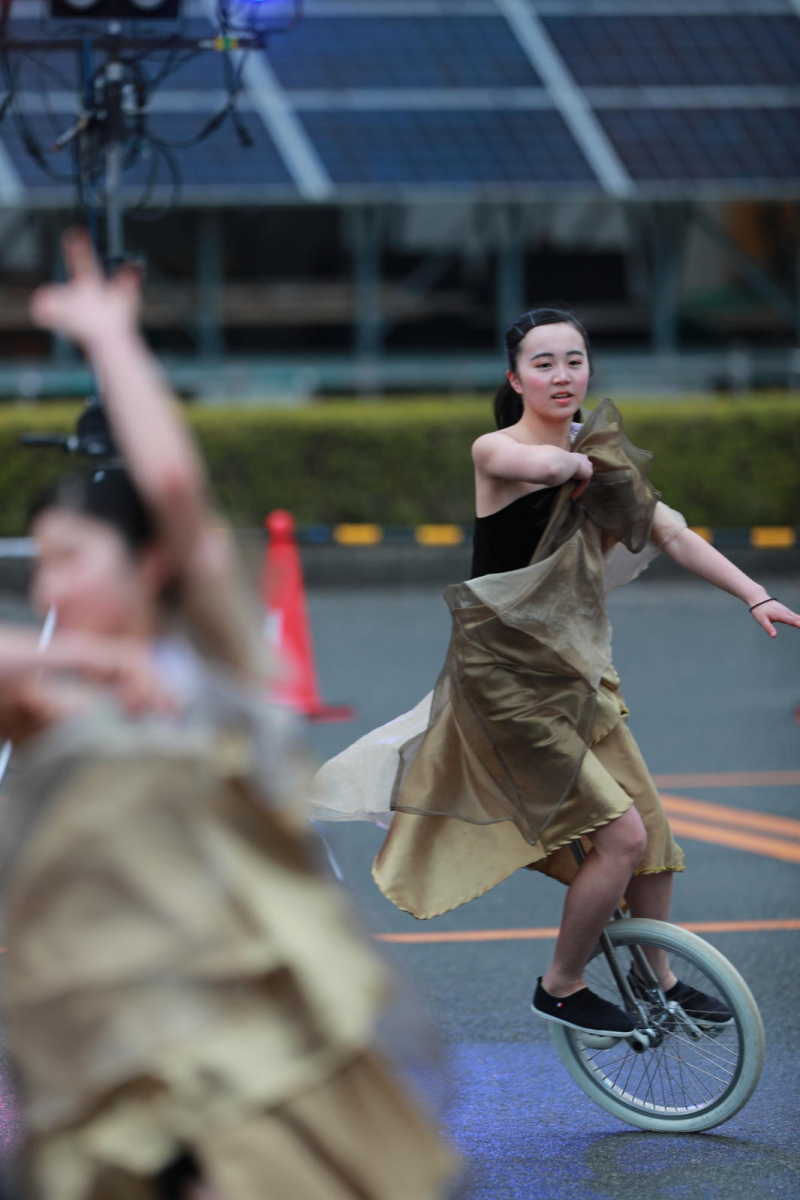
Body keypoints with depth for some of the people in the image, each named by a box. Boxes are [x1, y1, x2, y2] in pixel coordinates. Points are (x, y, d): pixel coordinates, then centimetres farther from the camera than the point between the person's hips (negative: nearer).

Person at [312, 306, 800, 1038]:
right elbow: (544, 465, -38)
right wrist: (582, 461, -17)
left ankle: (658, 979, 28)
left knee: (653, 826, 8)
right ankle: (561, 989, 8)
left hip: (574, 668, 7)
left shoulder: (595, 455, 9)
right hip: (507, 676, -7)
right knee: (619, 836, -10)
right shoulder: (495, 451, -14)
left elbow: (672, 535, 6)